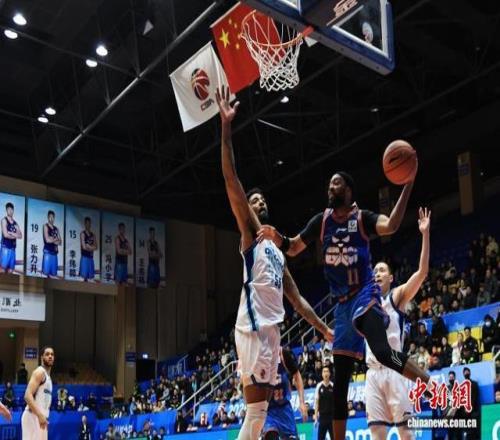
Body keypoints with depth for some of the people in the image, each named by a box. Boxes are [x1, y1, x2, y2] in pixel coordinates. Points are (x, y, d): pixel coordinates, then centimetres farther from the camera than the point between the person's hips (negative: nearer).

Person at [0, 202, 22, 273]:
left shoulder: (15, 223, 15)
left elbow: (20, 236, 6)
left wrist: (11, 233, -8)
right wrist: (15, 235, 2)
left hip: (13, 248, 6)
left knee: (11, 269, 3)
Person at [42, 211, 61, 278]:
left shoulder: (56, 229, 17)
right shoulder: (45, 226, 0)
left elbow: (60, 242, 10)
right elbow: (47, 240, -11)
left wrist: (52, 240, -7)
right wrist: (55, 239, 4)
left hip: (54, 252, 6)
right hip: (47, 251, -6)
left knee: (53, 273, 3)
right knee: (46, 272, -11)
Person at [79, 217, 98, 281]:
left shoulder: (93, 235, 13)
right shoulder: (82, 233, -5)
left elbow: (95, 247, 6)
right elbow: (84, 247, -13)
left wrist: (88, 246, -7)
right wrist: (91, 247, 0)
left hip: (90, 257, 6)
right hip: (84, 256, -6)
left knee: (90, 275, 5)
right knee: (84, 275, -8)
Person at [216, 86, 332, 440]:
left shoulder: (277, 251, 27)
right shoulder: (249, 233, 5)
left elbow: (296, 298, 29)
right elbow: (231, 180, -8)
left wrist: (323, 327, 23)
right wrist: (226, 126, -13)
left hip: (272, 328, 9)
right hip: (253, 327, -9)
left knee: (261, 411, 9)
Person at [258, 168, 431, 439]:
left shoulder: (362, 217, -4)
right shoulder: (322, 220, 9)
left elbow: (391, 226, -24)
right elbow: (293, 248, 16)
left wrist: (407, 186, -33)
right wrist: (276, 237, -4)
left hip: (364, 294, -5)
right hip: (342, 302, 5)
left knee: (383, 353, -31)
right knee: (340, 379, 8)